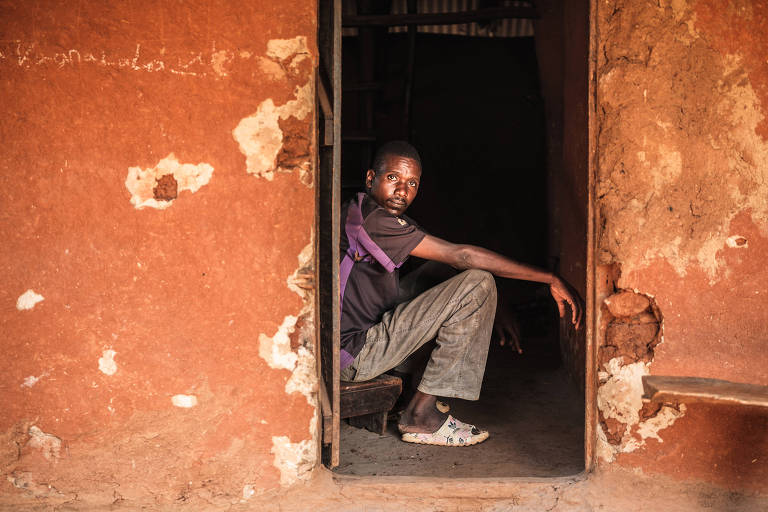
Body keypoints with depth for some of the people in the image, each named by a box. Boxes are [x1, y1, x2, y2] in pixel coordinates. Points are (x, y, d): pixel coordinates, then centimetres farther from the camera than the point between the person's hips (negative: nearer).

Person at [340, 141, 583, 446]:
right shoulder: (371, 220, -19)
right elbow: (462, 256, -22)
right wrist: (552, 280, -18)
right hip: (353, 355, -10)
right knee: (477, 284, -15)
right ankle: (421, 415, -9)